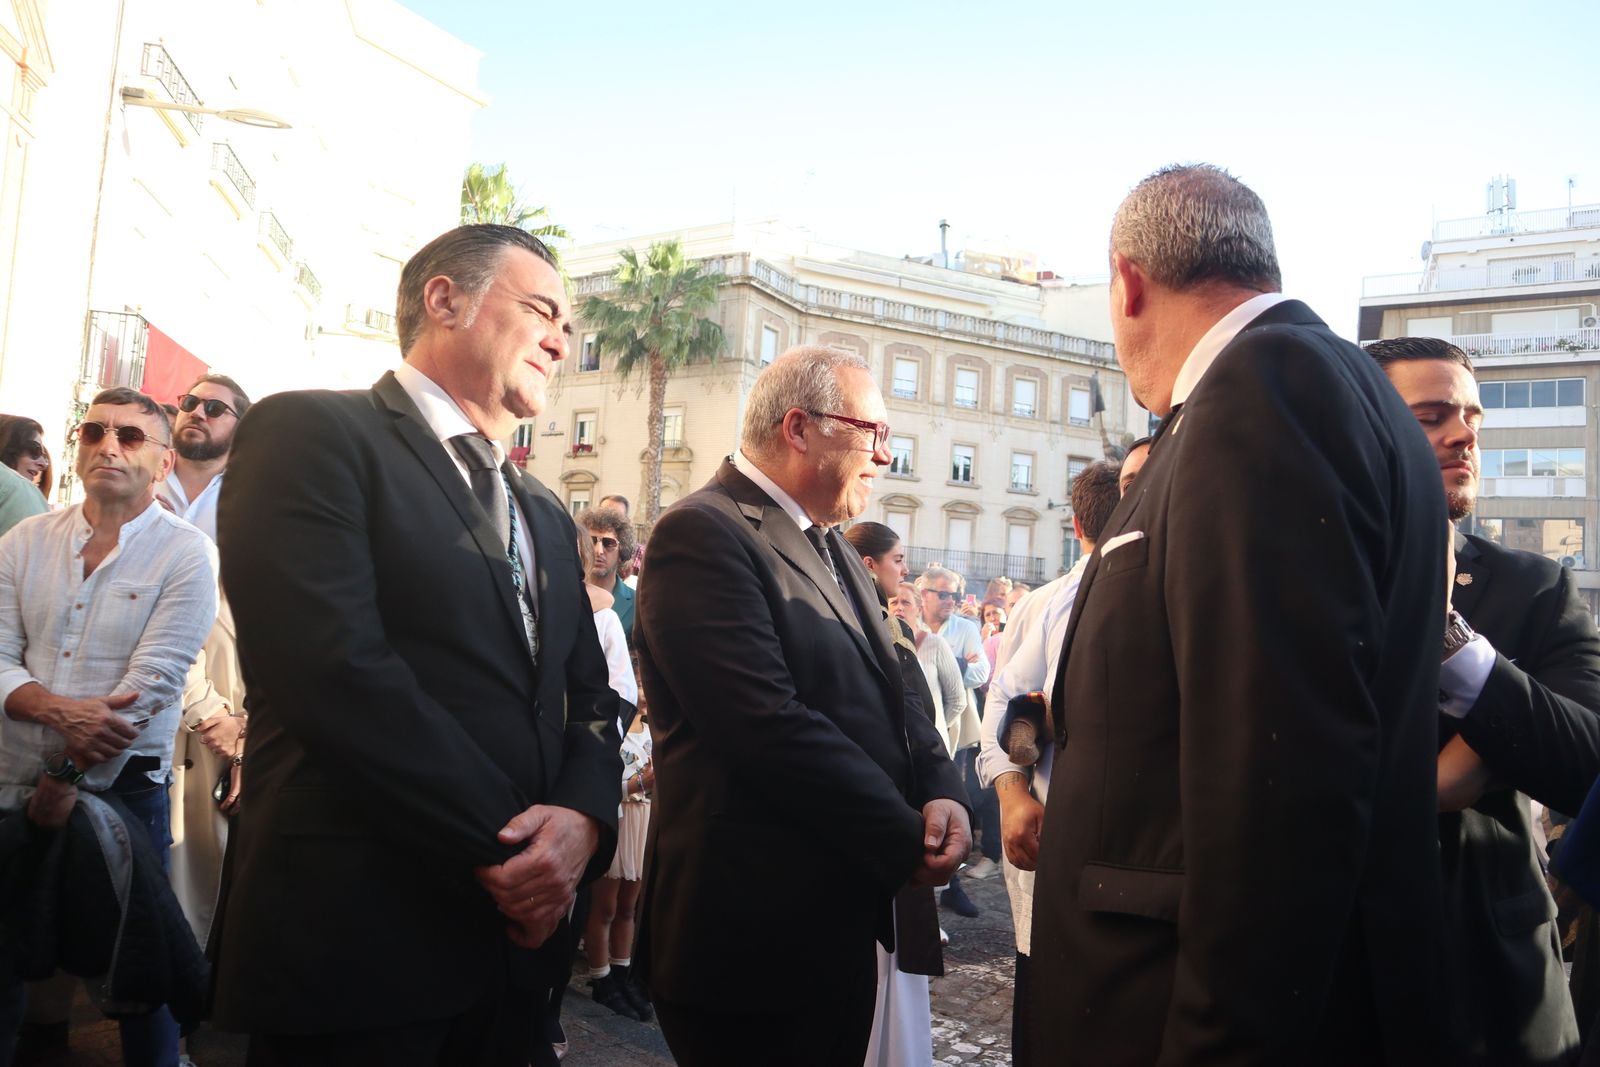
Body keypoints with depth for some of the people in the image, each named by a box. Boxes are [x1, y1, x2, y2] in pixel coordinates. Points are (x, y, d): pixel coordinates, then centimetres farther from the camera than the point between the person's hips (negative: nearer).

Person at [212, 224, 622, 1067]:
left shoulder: (546, 516, 17)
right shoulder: (311, 434, -7)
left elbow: (589, 698, 12)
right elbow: (333, 669, -19)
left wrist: (581, 818, -9)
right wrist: (501, 849, -16)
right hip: (354, 940, -7)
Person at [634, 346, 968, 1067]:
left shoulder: (831, 546, 14)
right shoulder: (703, 533, -16)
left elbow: (888, 689, 14)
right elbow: (771, 728, -25)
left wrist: (941, 790, -6)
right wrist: (906, 843, -16)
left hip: (844, 920, 9)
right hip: (756, 934, -9)